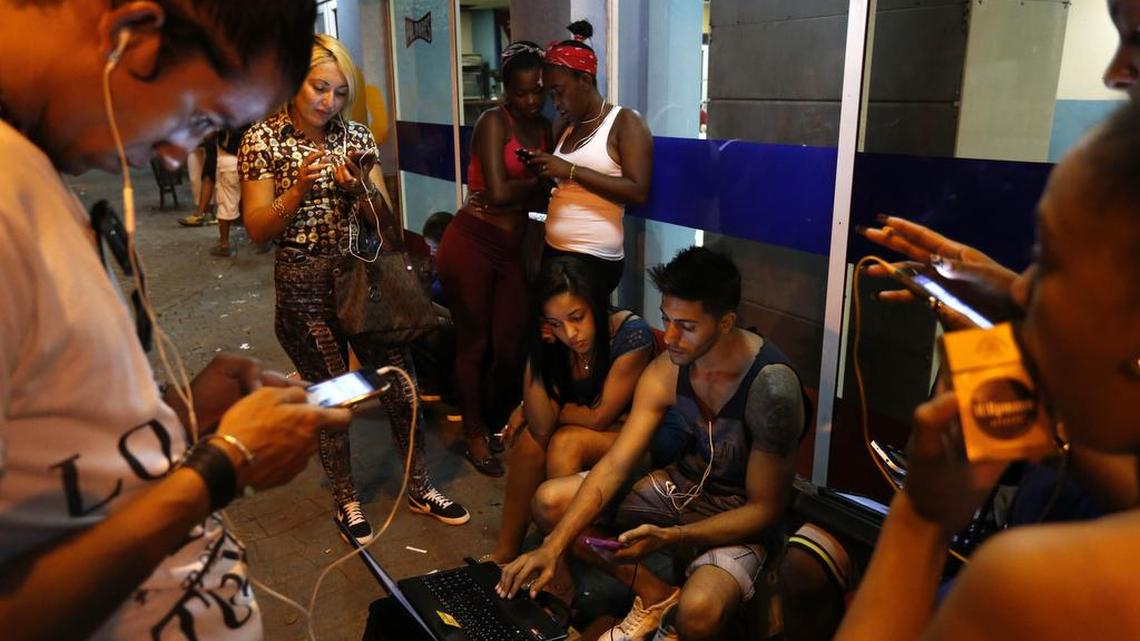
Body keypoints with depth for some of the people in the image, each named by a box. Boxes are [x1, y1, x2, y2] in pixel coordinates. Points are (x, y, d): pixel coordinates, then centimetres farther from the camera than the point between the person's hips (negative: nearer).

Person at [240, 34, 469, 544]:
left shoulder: (357, 135, 4)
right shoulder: (262, 140, -5)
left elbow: (383, 218, 4)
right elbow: (257, 230, -9)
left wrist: (360, 187, -17)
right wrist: (301, 187, -22)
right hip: (304, 288, -3)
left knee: (401, 385, 5)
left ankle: (419, 489, 26)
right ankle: (346, 501, 30)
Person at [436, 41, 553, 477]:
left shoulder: (545, 128, 11)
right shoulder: (493, 121, -8)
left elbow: (542, 197, 7)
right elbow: (499, 192, -18)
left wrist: (514, 193, -12)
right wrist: (540, 180, -5)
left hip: (510, 249, 6)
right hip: (471, 244, -6)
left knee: (510, 345, 8)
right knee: (474, 343, 6)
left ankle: (499, 423, 32)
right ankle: (475, 436, 22)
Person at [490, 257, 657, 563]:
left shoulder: (631, 333, -26)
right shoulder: (554, 344, -12)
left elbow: (598, 418, -20)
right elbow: (542, 426, -22)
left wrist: (552, 410, -9)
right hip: (584, 433, 5)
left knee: (566, 443, -30)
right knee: (530, 439, -23)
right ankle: (505, 554, -11)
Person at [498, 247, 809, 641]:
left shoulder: (771, 386, -28)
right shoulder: (667, 371, -13)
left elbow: (765, 509, -21)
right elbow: (614, 466, -12)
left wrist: (668, 538, -33)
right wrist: (553, 546, -23)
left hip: (744, 517, -5)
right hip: (686, 485, 6)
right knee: (550, 502, -5)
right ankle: (654, 595, 7)